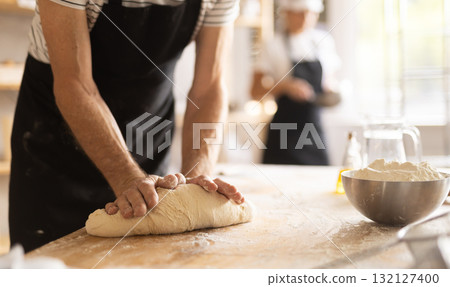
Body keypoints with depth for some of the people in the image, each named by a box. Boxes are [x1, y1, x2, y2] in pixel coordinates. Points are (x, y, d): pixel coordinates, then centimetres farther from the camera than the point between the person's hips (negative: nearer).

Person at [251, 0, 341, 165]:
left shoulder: (324, 42, 8)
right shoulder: (274, 46, -4)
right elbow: (256, 92, -7)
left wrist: (330, 92, -1)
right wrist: (285, 86, -21)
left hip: (314, 126, 4)